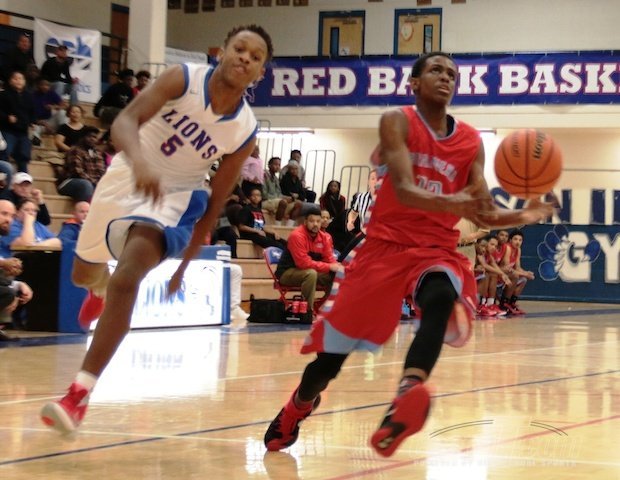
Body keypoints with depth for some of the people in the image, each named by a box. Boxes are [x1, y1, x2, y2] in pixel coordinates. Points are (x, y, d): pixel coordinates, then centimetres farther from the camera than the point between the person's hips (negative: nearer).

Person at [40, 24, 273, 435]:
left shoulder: (245, 132, -13)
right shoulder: (183, 80, -20)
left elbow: (214, 204, -3)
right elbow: (126, 120, -34)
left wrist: (186, 262, -1)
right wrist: (139, 160, -56)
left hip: (172, 198, -2)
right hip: (126, 177, 2)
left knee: (126, 281, -27)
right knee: (84, 274, 22)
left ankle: (80, 394, -26)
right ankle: (101, 287, 64)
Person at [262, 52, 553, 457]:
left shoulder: (471, 142, 5)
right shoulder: (397, 122, -7)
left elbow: (484, 213, 4)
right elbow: (404, 191, -22)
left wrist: (522, 217, -17)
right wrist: (451, 203, -41)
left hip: (438, 248, 2)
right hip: (386, 243, -1)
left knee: (441, 299, -36)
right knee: (333, 350, 5)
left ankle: (405, 400, -58)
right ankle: (299, 407, 38)